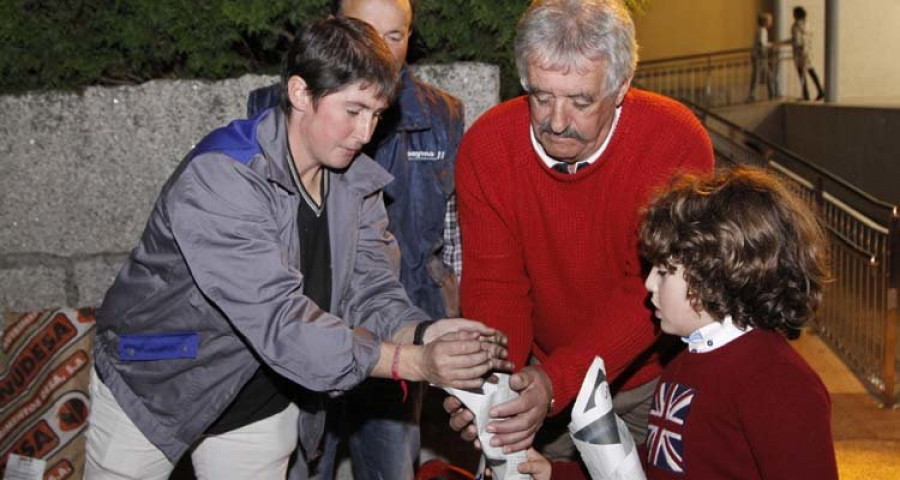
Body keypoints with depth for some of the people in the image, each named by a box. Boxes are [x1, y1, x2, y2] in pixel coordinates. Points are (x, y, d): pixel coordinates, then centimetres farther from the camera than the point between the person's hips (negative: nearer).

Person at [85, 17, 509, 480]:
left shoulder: (357, 183, -6)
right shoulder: (218, 177, -29)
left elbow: (371, 292, -9)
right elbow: (280, 321, -36)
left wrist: (424, 333, -32)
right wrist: (417, 363, -41)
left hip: (264, 409, 5)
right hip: (151, 388, -5)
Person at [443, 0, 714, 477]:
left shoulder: (676, 142, -25)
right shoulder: (485, 145, -16)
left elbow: (652, 291, -27)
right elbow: (494, 283, -15)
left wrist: (557, 382, -38)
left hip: (653, 378, -2)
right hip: (544, 380, 2)